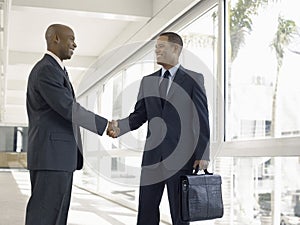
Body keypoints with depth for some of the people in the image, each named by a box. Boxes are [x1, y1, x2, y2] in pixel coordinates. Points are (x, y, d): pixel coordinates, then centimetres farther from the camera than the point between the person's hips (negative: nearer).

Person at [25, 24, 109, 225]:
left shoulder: (55, 70, 21)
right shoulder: (46, 70, -11)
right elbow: (68, 108, -19)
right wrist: (105, 125, -12)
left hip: (60, 156, 10)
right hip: (52, 155, -10)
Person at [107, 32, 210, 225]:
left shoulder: (193, 79, 0)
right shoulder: (147, 81, 12)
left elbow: (202, 119, -3)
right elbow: (139, 115, 8)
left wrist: (203, 155, -8)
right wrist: (119, 126, -11)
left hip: (180, 157, -4)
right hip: (152, 157, 4)